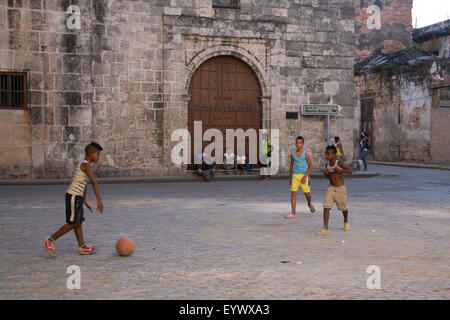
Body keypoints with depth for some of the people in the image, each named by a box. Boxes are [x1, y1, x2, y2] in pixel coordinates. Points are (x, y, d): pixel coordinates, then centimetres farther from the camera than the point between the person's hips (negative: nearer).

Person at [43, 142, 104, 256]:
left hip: (77, 197, 10)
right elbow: (94, 183, -21)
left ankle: (82, 247, 14)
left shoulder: (83, 165, 17)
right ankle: (51, 240, -1)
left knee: (78, 222, 10)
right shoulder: (86, 166, -13)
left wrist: (85, 200, 29)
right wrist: (99, 200, -27)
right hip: (73, 196, -10)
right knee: (72, 223, -6)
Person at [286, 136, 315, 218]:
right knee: (293, 193, -8)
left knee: (307, 194, 5)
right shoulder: (293, 154, 7)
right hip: (295, 175, 3)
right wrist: (290, 177, 18)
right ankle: (293, 213, -7)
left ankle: (310, 204, 40)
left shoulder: (306, 154, -4)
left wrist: (305, 176, -15)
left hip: (304, 175, -3)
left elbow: (310, 166, -4)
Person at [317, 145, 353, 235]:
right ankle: (325, 228, -14)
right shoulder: (327, 165, 3)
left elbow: (350, 171, -19)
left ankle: (346, 222, 44)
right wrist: (326, 174, -5)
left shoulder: (340, 163, -12)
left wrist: (341, 170, -35)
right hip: (331, 188, 3)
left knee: (343, 208, 13)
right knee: (326, 206, -13)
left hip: (341, 189, -3)